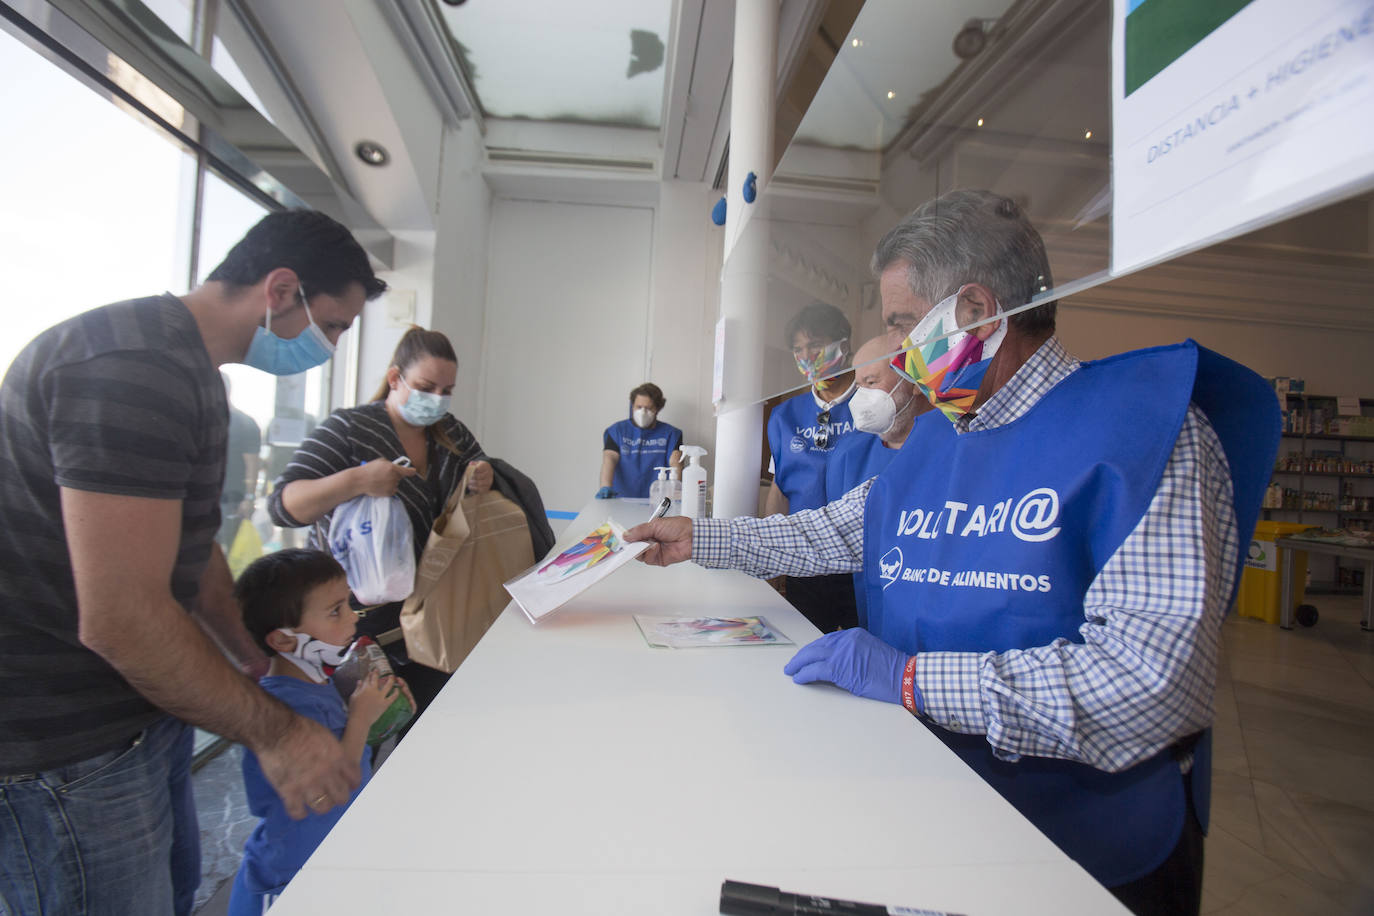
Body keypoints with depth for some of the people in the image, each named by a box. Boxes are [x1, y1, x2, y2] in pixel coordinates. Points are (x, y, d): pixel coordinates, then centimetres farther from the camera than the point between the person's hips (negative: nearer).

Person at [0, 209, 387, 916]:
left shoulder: (189, 372, 10)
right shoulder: (136, 366, -25)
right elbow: (120, 618, -29)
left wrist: (275, 667, 14)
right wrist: (274, 731, -18)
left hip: (143, 709, 10)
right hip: (69, 748, -10)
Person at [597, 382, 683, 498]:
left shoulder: (671, 434, 9)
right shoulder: (617, 430, 11)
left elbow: (675, 463, -5)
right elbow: (609, 458, -3)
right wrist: (605, 487, -21)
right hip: (622, 500, 1)